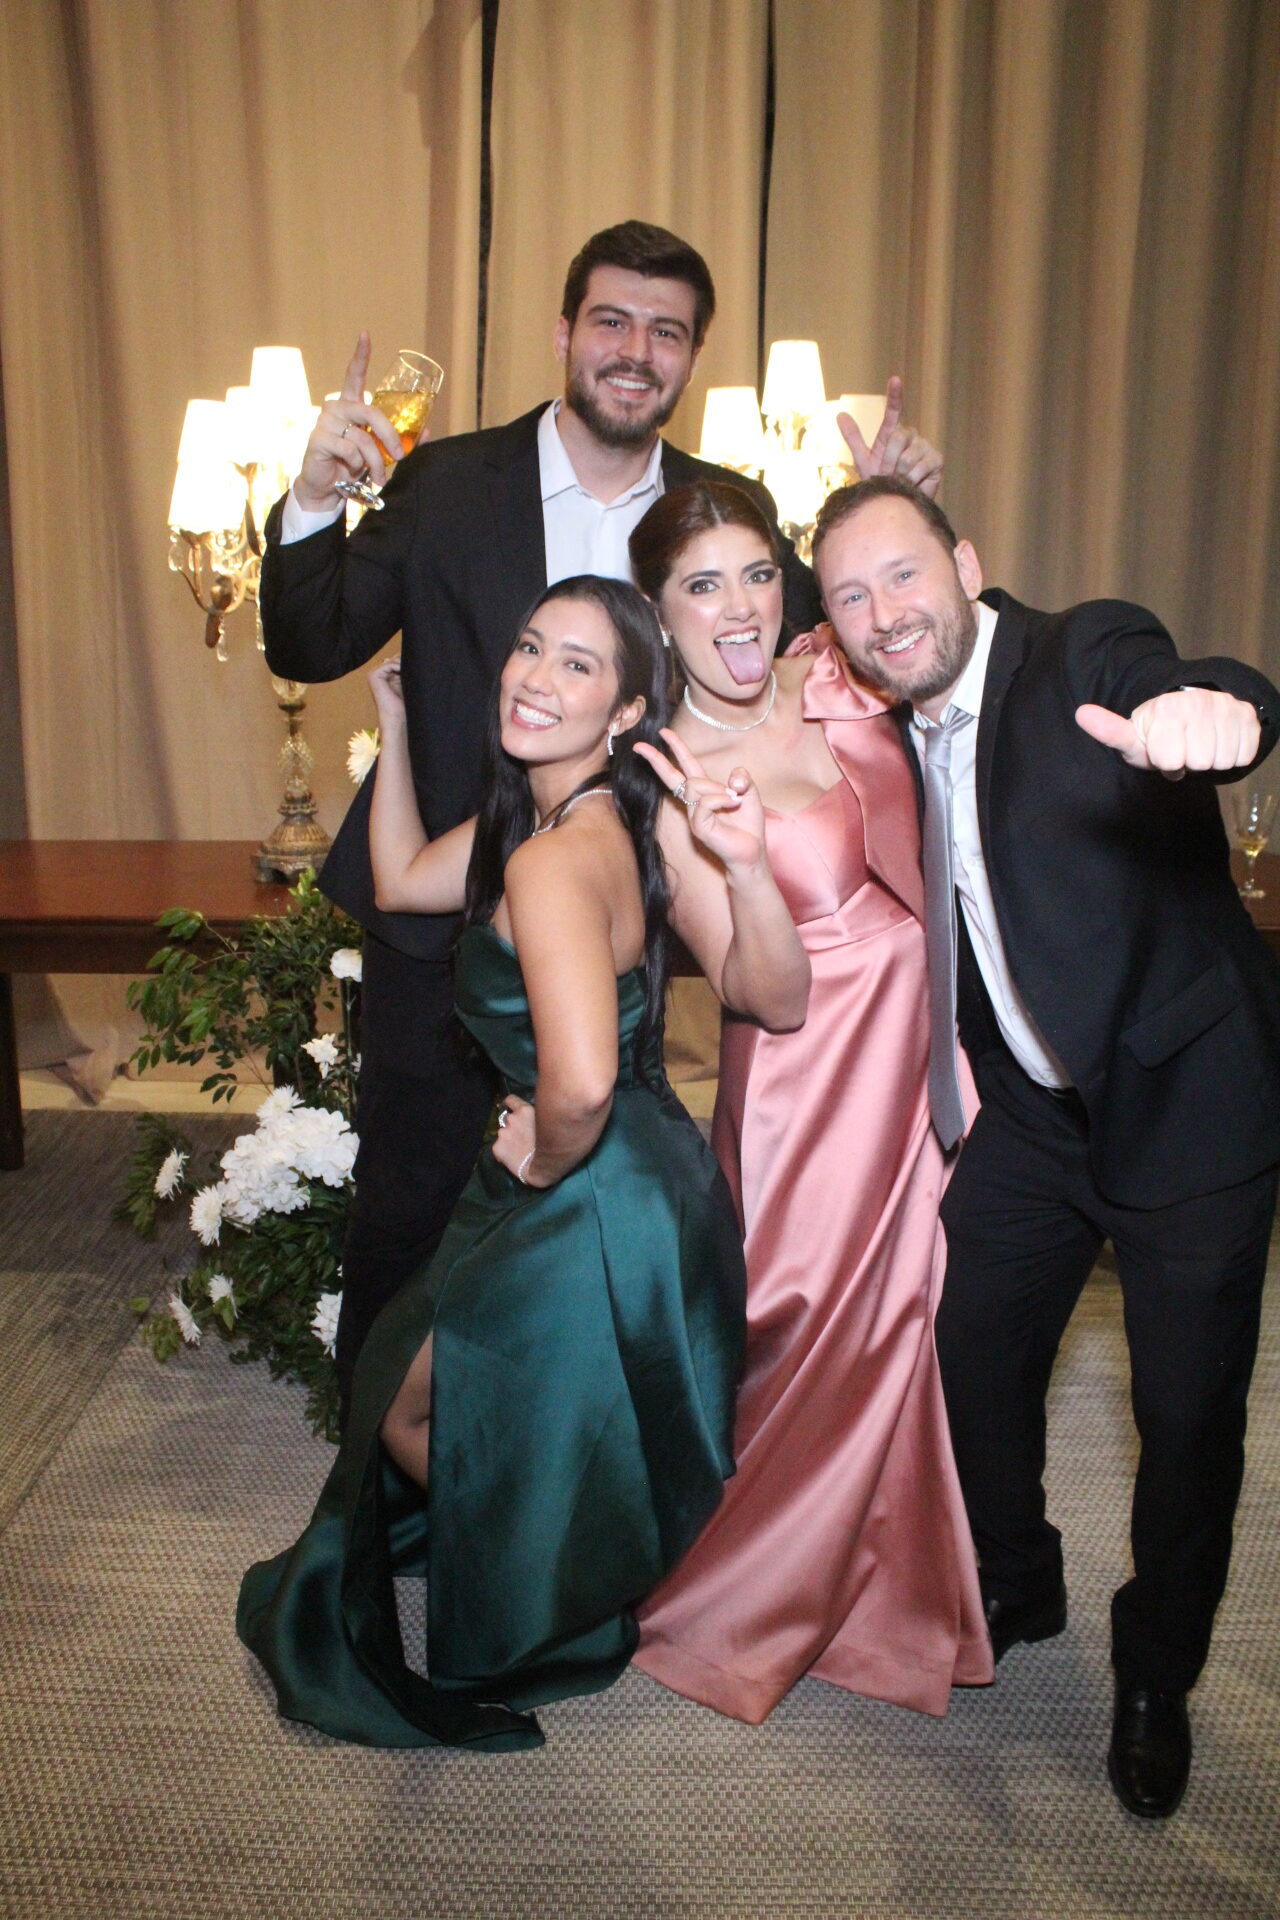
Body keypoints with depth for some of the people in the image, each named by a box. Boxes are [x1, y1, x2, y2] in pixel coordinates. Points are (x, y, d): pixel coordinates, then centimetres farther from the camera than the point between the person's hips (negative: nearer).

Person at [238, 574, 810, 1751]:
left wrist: (545, 1161, -20)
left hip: (597, 1215, -9)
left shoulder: (556, 857, -28)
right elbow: (403, 880, 16)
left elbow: (580, 1082, -42)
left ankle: (549, 1628, 37)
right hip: (638, 1192, 9)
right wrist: (395, 724, 12)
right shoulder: (570, 814, 3)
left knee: (410, 1409, 15)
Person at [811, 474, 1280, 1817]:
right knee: (971, 1353, 13)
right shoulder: (899, 737, 2)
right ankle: (1014, 1590, 42)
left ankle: (1155, 1681, 31)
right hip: (1037, 1113, 6)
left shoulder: (1092, 657, -19)